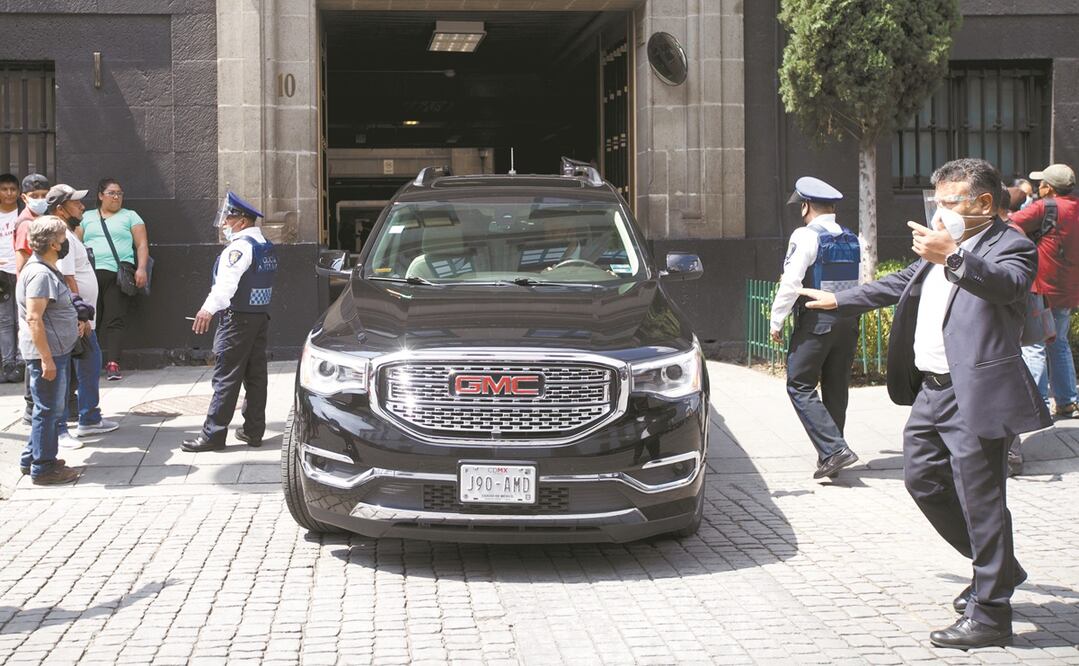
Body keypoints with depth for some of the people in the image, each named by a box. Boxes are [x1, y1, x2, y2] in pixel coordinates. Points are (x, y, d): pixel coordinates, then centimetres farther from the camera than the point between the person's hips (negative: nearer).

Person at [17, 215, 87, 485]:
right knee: (49, 409, -2)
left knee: (52, 407, 19)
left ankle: (33, 458, 29)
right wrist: (46, 358, -26)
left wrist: (74, 321, 17)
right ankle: (43, 468, 7)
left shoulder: (47, 269, 13)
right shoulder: (40, 274, -20)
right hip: (46, 352, -11)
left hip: (56, 350, 11)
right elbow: (34, 318, -25)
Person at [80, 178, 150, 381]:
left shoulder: (129, 216, 16)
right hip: (89, 274, 2)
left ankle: (113, 364, -13)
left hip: (118, 275, -2)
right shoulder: (86, 218, 21)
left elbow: (142, 244, 9)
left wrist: (141, 268, -6)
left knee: (115, 320, -9)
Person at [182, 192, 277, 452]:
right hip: (262, 315, 9)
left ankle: (213, 434, -5)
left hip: (238, 319, -9)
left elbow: (227, 281, -28)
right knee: (256, 375, 9)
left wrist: (209, 308, -37)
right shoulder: (267, 247, 15)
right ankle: (253, 430, 13)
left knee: (226, 377, -7)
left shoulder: (240, 247, -15)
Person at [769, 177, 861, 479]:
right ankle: (831, 453, 19)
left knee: (801, 387, -2)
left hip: (815, 321, -7)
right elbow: (859, 285, 15)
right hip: (848, 321, 7)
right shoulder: (852, 241, 11)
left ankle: (834, 449, -15)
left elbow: (791, 282, -14)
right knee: (836, 389, 13)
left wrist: (777, 320, -7)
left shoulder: (806, 236, -10)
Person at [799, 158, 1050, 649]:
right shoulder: (941, 247, 18)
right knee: (922, 480, 18)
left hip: (975, 394, -10)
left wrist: (952, 257, -46)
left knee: (981, 500, -5)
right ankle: (996, 567, 33)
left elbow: (1006, 283, -32)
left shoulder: (1011, 246, -9)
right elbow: (900, 284, 33)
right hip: (931, 390, 10)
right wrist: (838, 301, 40)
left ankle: (989, 615, 5)